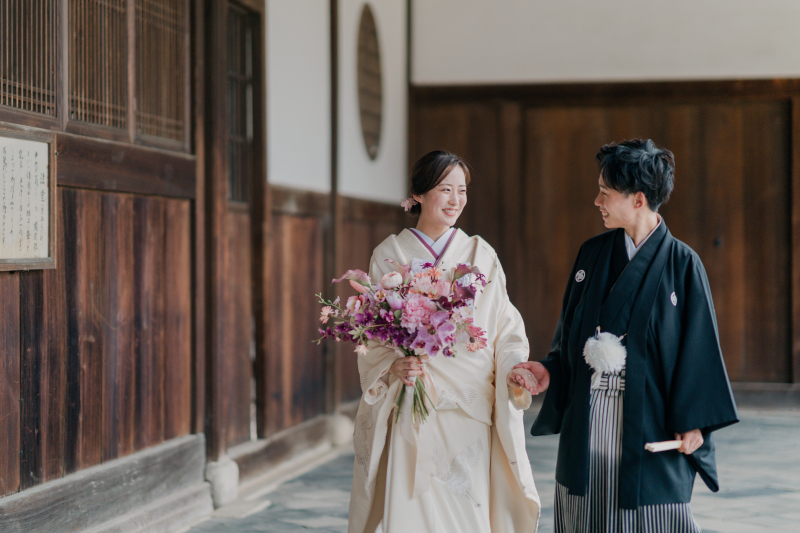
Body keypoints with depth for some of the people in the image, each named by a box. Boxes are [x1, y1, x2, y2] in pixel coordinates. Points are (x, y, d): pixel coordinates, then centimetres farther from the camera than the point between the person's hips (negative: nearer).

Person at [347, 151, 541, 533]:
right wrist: (392, 367, -17)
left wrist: (513, 371, -12)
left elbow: (506, 328, 6)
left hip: (471, 411, 1)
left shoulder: (482, 256, 9)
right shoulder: (389, 255, 5)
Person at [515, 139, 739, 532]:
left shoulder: (682, 264, -6)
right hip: (586, 425, 4)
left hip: (649, 428, -4)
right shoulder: (592, 255, 7)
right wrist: (549, 370, -3)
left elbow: (698, 344, -5)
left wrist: (693, 421, -10)